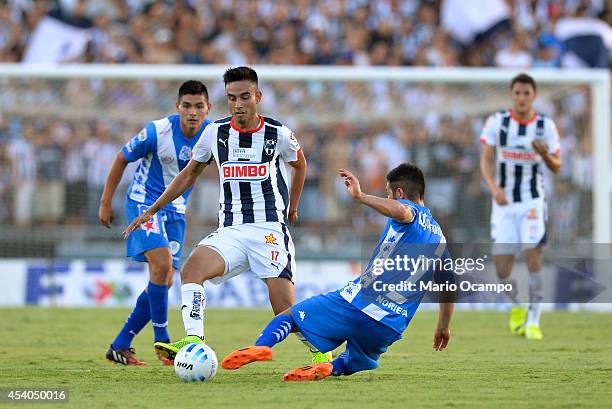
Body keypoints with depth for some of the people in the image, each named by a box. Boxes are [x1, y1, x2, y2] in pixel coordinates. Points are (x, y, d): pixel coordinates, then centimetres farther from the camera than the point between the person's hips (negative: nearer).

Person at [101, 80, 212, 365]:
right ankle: (162, 341, -16)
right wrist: (106, 202, -2)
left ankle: (120, 346, 12)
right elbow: (122, 159, -5)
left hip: (175, 211, 5)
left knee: (163, 283, 2)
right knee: (162, 264, -26)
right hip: (144, 202, -5)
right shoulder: (157, 132, -20)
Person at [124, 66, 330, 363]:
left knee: (285, 311, -11)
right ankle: (193, 342, -38)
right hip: (230, 232, 2)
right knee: (191, 268, -29)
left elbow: (300, 165, 22)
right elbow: (189, 175, 18)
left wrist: (292, 207, 28)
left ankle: (318, 348, 18)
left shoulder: (278, 133, 0)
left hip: (270, 230, -2)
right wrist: (150, 211, 16)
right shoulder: (215, 132, 4)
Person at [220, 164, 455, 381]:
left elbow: (401, 212, -28)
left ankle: (261, 346, -24)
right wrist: (444, 327, 41)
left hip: (360, 302, -5)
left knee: (289, 316, 8)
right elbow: (449, 286, 29)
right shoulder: (439, 237, 21)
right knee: (350, 364, 29)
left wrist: (360, 196, -22)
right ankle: (333, 368, -8)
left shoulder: (411, 214, 1)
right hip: (388, 330, 5)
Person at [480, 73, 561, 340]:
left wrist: (545, 154, -21)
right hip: (504, 203, 1)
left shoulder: (546, 126, -2)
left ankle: (533, 320, -6)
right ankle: (517, 306, 27)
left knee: (533, 254, -16)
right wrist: (493, 187, -18)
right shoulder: (496, 122, -1)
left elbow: (556, 167, 2)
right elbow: (486, 159, -1)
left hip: (532, 201, -1)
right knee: (502, 270, -3)